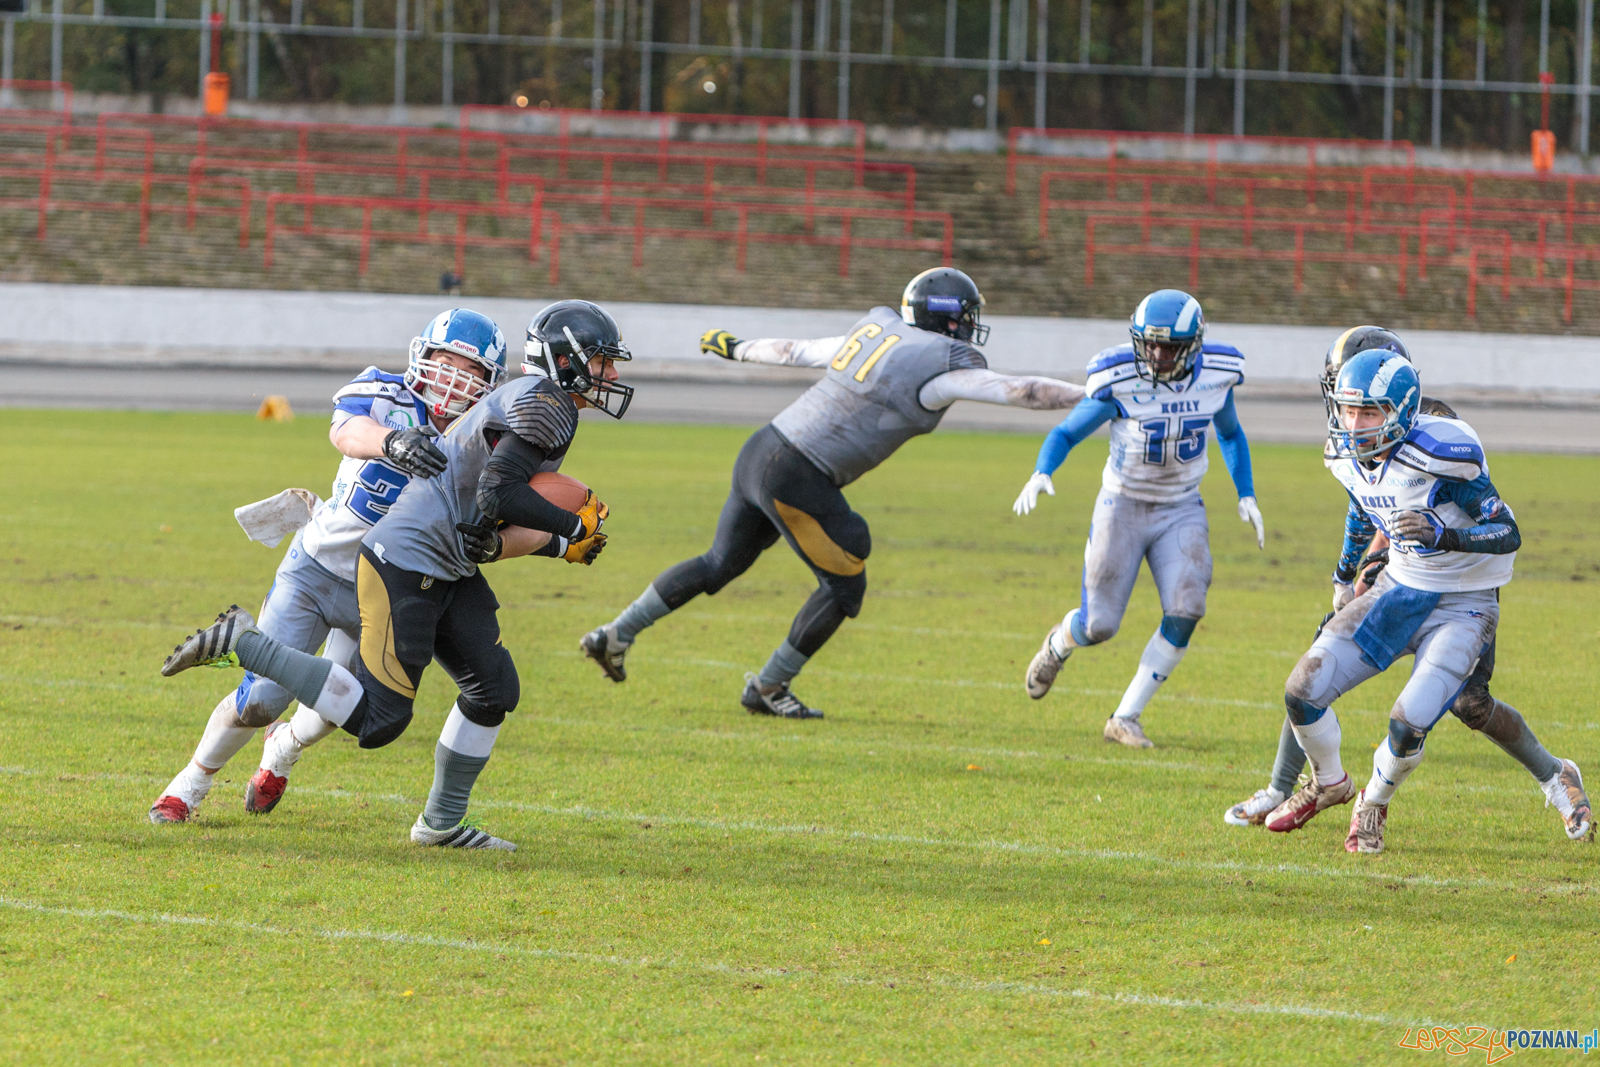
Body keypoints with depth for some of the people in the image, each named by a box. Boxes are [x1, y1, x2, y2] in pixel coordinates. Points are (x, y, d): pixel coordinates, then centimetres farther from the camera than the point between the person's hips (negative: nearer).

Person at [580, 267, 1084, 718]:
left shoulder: (874, 333, 13)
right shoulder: (942, 365, -10)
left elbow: (796, 351, 25)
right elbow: (1022, 392, -10)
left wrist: (738, 349, 42)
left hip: (759, 453, 8)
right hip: (797, 481, -8)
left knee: (720, 565, 25)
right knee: (844, 585, 8)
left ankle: (616, 634, 26)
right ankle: (768, 688, 18)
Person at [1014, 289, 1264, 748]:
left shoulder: (1215, 376, -10)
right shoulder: (1119, 384, -21)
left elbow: (1231, 435, 11)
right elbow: (1065, 434, -11)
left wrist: (1246, 496, 3)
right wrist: (1041, 475, -31)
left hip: (1181, 512, 2)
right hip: (1123, 507, -2)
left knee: (1185, 613, -18)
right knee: (1100, 625, -2)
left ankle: (1125, 718, -3)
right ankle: (1059, 644, 39)